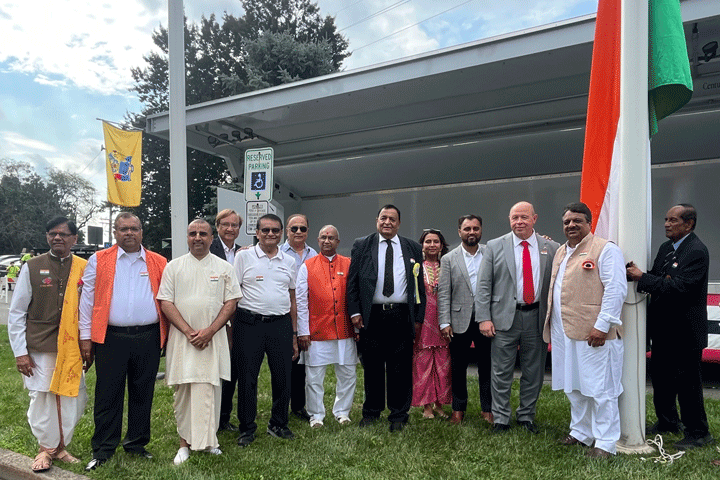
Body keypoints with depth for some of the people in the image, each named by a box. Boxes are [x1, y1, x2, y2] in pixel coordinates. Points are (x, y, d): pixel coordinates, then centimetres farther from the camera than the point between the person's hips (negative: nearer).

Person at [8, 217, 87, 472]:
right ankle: (46, 449, 26)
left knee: (72, 399, 6)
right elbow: (16, 313, 3)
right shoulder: (32, 268, 1)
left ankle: (60, 446, 27)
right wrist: (20, 352, -2)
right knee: (42, 399, 5)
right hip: (39, 349, -1)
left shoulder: (84, 269, 3)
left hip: (72, 348, 1)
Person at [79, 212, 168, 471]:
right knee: (108, 395, 5)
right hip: (111, 338, -1)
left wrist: (166, 335, 5)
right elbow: (87, 299, 4)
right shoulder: (99, 260, 5)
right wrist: (86, 336, -1)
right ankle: (103, 450, 20)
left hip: (148, 338, 1)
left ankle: (137, 443, 28)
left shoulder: (158, 263, 7)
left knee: (142, 393, 12)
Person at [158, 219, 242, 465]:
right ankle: (185, 442, 17)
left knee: (210, 389, 2)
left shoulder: (224, 268, 6)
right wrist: (188, 331, -10)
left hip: (213, 339, 0)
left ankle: (208, 440, 15)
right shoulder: (174, 267, 6)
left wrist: (209, 331, -10)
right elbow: (166, 303, 0)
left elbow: (231, 303, 2)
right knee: (183, 390, 5)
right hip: (182, 337, 0)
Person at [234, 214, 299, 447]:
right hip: (250, 324, -3)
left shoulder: (289, 262, 12)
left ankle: (278, 424, 27)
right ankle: (247, 428, 20)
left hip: (281, 324, 3)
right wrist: (229, 330, -5)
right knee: (247, 378, 3)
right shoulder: (244, 257, 2)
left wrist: (294, 335, 14)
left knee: (282, 377, 8)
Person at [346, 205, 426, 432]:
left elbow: (419, 285, 10)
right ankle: (371, 411, 26)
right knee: (372, 366, 9)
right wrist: (355, 312, -4)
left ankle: (399, 415, 19)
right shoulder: (361, 245, 7)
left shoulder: (413, 248, 10)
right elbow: (352, 281, 4)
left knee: (400, 368, 5)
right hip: (371, 316, 0)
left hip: (402, 316, 1)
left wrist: (418, 317, 5)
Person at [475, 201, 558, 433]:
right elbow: (483, 285, -1)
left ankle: (526, 416, 29)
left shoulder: (551, 248, 5)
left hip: (537, 317, 2)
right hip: (505, 317, -1)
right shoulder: (494, 247, 2)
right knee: (501, 372, 4)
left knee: (533, 372, 12)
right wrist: (484, 317, -8)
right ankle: (500, 418, 19)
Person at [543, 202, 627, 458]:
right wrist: (552, 326, 19)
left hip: (594, 334, -8)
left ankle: (605, 444, 13)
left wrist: (602, 326, -20)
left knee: (600, 390, 0)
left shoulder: (606, 249, -8)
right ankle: (581, 433, 31)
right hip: (564, 333, 8)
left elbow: (616, 290, -15)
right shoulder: (560, 252, 18)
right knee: (574, 388, 17)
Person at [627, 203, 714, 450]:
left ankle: (698, 433, 20)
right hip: (663, 328, 9)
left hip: (685, 331, -9)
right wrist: (636, 274, -9)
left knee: (687, 382, 3)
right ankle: (668, 421, 37)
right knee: (660, 377, 19)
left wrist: (642, 277, -28)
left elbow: (679, 286, -26)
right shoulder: (666, 248, 11)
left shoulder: (697, 251, -16)